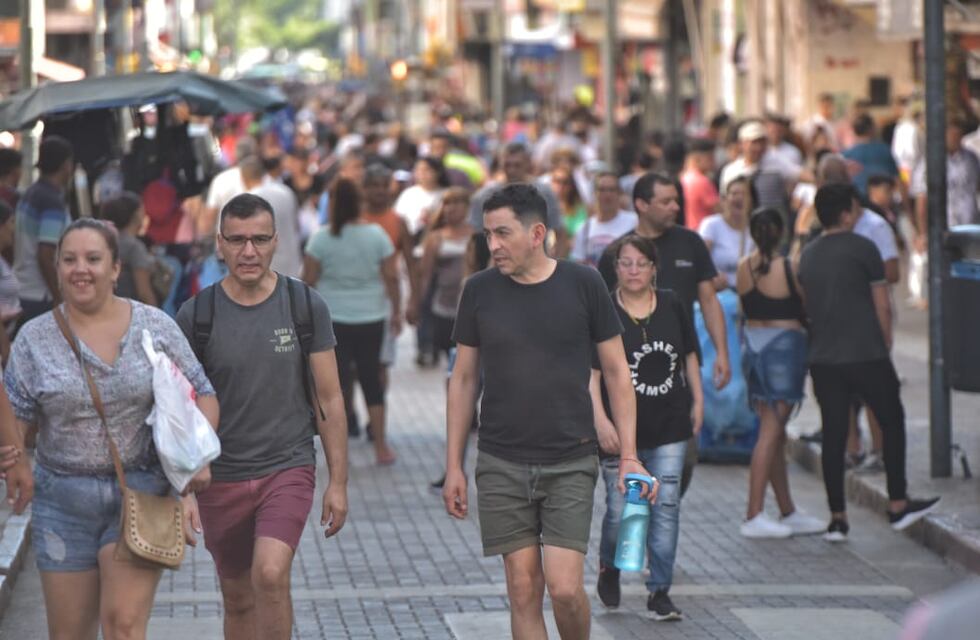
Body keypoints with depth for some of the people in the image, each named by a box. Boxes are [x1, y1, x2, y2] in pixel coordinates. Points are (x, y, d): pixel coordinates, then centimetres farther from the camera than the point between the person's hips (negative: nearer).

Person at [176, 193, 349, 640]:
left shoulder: (306, 307, -2)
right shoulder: (197, 315, -3)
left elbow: (328, 399, 2)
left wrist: (338, 482, 0)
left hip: (288, 468, -2)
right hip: (220, 478, 2)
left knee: (270, 574, -23)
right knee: (238, 600, 11)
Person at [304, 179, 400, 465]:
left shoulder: (321, 238, -7)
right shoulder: (376, 234, -3)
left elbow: (309, 280, -4)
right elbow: (391, 277, -1)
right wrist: (396, 311, 9)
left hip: (332, 317, -2)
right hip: (371, 316, 2)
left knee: (337, 378, 3)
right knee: (371, 377, 10)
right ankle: (380, 446, 12)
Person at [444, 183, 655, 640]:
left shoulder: (583, 285, -3)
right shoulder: (479, 291, 2)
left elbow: (616, 371, 3)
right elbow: (464, 379, 9)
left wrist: (628, 455, -2)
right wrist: (453, 466, 6)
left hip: (570, 463, -2)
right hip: (501, 466, 2)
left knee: (565, 588, -10)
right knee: (523, 589, 2)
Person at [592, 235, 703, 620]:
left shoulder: (672, 307, 5)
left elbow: (689, 356, 17)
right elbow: (591, 371, -10)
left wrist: (698, 401, 15)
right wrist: (600, 420, -18)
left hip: (668, 428, 3)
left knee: (666, 507, -1)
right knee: (620, 510, 2)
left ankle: (659, 592, 6)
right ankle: (609, 567, 33)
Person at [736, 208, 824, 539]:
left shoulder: (744, 267, 4)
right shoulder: (790, 267, -13)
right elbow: (807, 309, -4)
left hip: (754, 344, 6)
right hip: (785, 344, -6)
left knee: (774, 431, 13)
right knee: (770, 433, -7)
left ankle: (788, 512, 20)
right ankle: (754, 516, -10)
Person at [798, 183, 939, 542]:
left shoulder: (807, 256, 11)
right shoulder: (861, 248, -7)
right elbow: (882, 306, -5)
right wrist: (885, 344, 9)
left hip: (823, 360, 5)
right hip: (866, 356, -5)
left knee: (833, 434, 6)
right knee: (892, 422, 10)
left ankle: (837, 518, 4)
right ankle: (898, 506, 11)